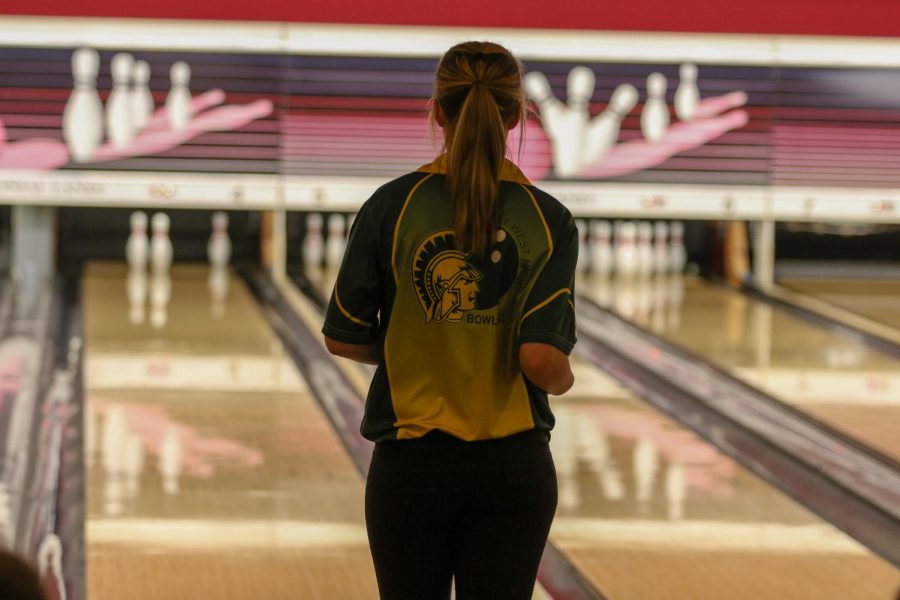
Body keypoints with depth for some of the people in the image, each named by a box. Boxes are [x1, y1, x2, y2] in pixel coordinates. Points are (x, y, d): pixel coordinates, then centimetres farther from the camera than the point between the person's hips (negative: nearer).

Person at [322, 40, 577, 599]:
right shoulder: (549, 221, -6)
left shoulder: (392, 206, -6)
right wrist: (563, 380, 6)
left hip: (411, 465, 0)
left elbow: (344, 338, -3)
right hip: (513, 468, 0)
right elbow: (542, 359, -16)